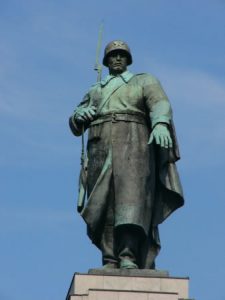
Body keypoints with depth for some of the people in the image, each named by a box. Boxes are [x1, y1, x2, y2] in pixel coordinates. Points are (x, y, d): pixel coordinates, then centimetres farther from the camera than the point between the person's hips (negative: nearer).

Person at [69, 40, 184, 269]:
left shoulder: (145, 81, 16)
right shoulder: (95, 91, 29)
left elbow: (160, 104, -4)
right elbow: (75, 126, 24)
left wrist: (160, 124, -26)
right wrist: (80, 115, 0)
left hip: (133, 144, -4)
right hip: (101, 149, 4)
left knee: (132, 193, -21)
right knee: (105, 204, -9)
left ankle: (129, 258, -33)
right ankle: (110, 261, -13)